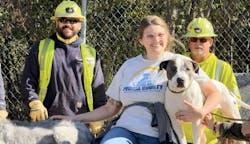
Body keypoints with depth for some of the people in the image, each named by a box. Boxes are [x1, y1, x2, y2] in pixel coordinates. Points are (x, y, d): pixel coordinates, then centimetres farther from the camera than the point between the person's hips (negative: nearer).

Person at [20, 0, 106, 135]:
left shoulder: (91, 54, 16)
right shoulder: (40, 48, 13)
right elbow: (27, 82, 9)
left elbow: (98, 91, 15)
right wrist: (34, 102, -10)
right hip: (46, 121, 0)